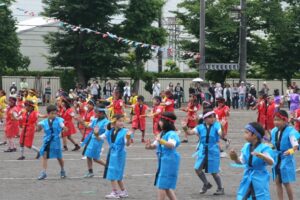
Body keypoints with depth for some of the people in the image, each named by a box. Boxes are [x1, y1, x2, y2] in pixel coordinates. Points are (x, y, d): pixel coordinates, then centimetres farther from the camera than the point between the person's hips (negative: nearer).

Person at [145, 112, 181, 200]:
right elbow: (155, 145, 18)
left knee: (162, 186, -6)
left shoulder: (172, 134, -14)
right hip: (162, 162, 9)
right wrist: (150, 146, -5)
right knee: (166, 187, 13)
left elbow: (172, 145, -32)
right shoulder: (162, 133, 15)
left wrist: (161, 141, -48)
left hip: (169, 162, -9)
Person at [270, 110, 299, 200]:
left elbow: (295, 144, -33)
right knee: (278, 182, 9)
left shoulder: (290, 131, -20)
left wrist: (292, 150, -51)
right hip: (276, 158, 6)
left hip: (286, 159, -6)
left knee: (286, 182, 2)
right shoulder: (274, 131, -1)